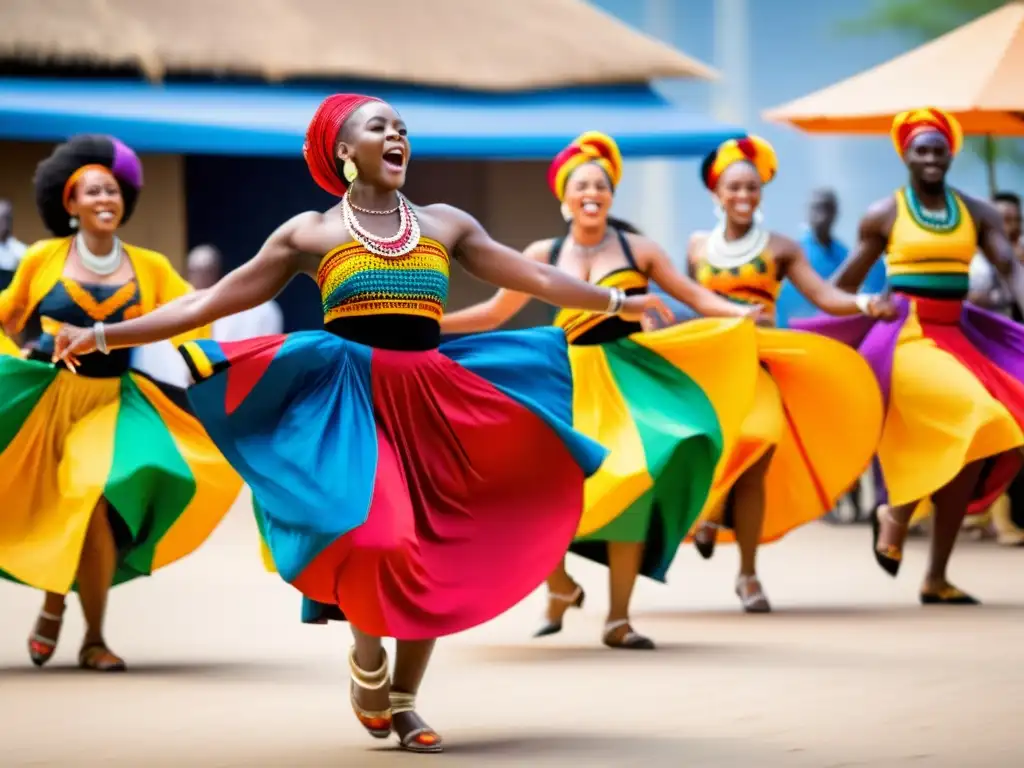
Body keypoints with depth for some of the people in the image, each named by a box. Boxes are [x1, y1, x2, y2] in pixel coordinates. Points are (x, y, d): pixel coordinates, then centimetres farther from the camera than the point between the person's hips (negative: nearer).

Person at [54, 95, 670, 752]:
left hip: (430, 400, 4)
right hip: (350, 399, -3)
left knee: (432, 556, 1)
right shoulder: (310, 233, 4)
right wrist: (106, 336, 0)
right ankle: (367, 665, 7)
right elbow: (211, 302, 4)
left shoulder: (445, 223, 12)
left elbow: (533, 276, 17)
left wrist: (617, 302, 16)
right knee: (376, 539, -22)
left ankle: (404, 700, 17)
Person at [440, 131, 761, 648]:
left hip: (629, 376, -1)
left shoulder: (637, 249, 5)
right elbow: (495, 313, 14)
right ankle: (560, 587, 15)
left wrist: (738, 312, -15)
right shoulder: (544, 255, 8)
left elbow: (692, 295, 3)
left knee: (631, 488, -8)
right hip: (571, 381, 1)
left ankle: (618, 620, 4)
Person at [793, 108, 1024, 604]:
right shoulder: (884, 214, 2)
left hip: (955, 338, 5)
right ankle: (897, 514, -4)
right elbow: (846, 281, 8)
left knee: (972, 449, -3)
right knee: (978, 422, -24)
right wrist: (811, 333, 5)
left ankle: (937, 577, 6)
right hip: (905, 337, -5)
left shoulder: (976, 213, 10)